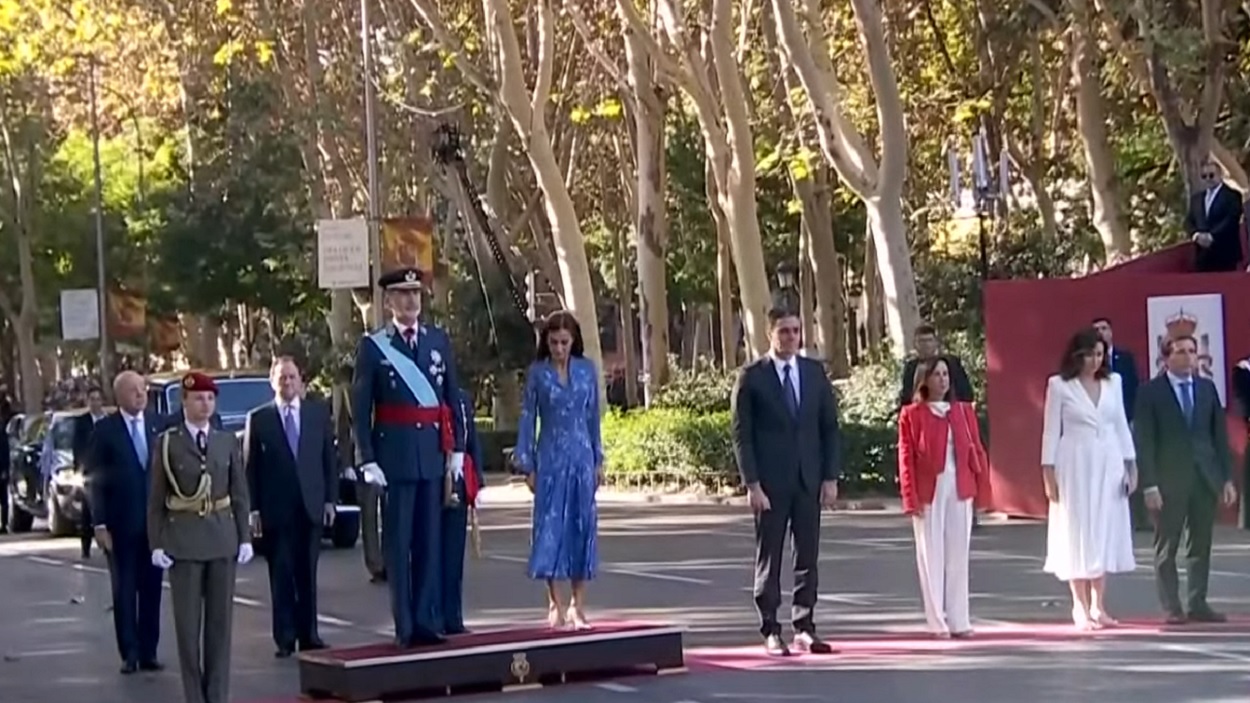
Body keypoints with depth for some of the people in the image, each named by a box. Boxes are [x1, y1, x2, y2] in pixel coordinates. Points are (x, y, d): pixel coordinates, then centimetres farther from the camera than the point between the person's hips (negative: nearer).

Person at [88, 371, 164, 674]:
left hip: (155, 520, 2)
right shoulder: (105, 430, -3)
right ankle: (129, 653, 8)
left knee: (151, 588, 6)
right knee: (124, 589, 3)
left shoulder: (159, 424, 3)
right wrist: (99, 523, -10)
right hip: (121, 523, -2)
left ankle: (148, 652, 12)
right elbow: (96, 479, -3)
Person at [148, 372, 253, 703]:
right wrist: (156, 543, -6)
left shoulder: (228, 441, 8)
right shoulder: (167, 442, 1)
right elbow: (156, 498, 0)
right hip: (183, 539, -2)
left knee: (220, 618, 5)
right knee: (188, 620, 0)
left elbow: (240, 493, 8)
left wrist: (245, 537, 2)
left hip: (222, 537, 2)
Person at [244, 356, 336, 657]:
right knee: (281, 575, 1)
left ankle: (309, 635, 13)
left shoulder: (319, 412, 7)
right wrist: (253, 508, -5)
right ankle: (285, 638, 6)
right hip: (275, 509, -2)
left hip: (311, 506, 2)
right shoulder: (258, 418, 2)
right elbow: (250, 467, 0)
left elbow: (329, 457, 8)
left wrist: (330, 499, 2)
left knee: (307, 575, 7)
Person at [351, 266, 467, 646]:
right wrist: (368, 460, -8)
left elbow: (453, 398, 12)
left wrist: (456, 450, 6)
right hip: (394, 454, -3)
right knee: (398, 541, 0)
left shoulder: (439, 339, 10)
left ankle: (426, 620, 11)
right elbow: (360, 409, -1)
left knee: (430, 539, 5)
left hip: (433, 452, 3)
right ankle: (405, 626, 5)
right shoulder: (372, 346, 0)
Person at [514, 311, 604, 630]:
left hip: (581, 457, 2)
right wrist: (527, 465, -1)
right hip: (551, 458, -2)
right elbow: (527, 419, 2)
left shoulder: (587, 370, 4)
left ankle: (577, 604, 10)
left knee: (583, 524, 2)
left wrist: (598, 461, 9)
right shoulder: (537, 373, -1)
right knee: (550, 524, -5)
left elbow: (593, 416, 10)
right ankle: (555, 602, 2)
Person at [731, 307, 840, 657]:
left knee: (808, 556, 5)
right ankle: (771, 631, 8)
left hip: (809, 480, 3)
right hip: (770, 482, -3)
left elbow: (829, 427, 9)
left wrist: (830, 477, 2)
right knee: (769, 558, 3)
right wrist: (752, 483, -12)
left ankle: (804, 628, 11)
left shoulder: (814, 372, 8)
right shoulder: (752, 378, -3)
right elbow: (742, 434, -5)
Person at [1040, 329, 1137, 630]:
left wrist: (1130, 464, 8)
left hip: (1109, 465, 4)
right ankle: (1081, 609, 4)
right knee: (1078, 535, -1)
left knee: (1107, 532, 6)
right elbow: (1051, 430, -2)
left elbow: (1121, 425, 12)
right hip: (1075, 466, -4)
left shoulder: (1113, 382, 8)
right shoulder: (1059, 385, -3)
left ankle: (1099, 606, 14)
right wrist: (1048, 472, -6)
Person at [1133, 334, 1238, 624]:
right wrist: (1149, 484, -13)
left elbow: (1220, 434, 10)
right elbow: (1144, 441, -7)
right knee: (1166, 548, 2)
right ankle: (1172, 608, 8)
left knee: (1201, 545, 6)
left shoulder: (1207, 388, 8)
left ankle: (1197, 604, 13)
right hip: (1169, 480, -4)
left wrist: (1227, 477, 5)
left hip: (1206, 477, 4)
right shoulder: (1150, 391, -4)